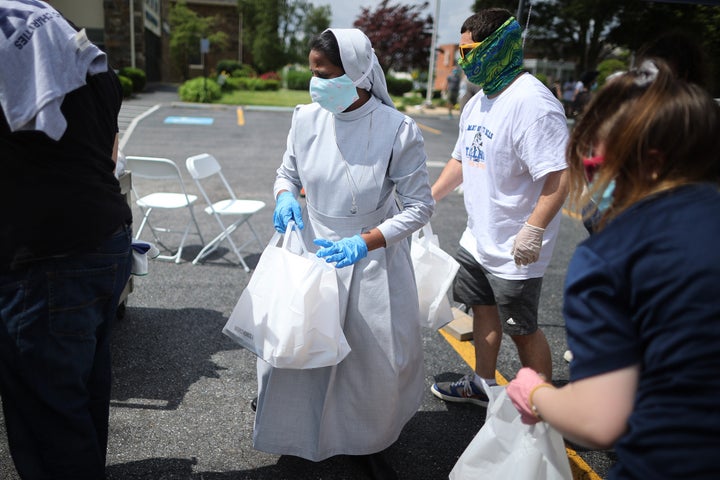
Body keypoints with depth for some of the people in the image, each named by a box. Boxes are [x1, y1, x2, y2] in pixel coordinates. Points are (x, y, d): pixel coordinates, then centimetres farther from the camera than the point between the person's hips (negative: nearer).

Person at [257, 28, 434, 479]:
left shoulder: (399, 130, -18)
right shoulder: (307, 118, -7)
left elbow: (420, 205, -12)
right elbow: (287, 172, 10)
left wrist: (365, 243, -24)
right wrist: (286, 196, -14)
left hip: (372, 260, -2)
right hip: (313, 251, 3)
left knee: (378, 357, 5)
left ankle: (369, 442, 35)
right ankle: (296, 430, 40)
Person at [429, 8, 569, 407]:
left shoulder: (531, 102, -21)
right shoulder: (478, 102, 9)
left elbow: (559, 175, -27)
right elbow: (462, 159, 19)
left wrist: (533, 232, -29)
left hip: (514, 250, -9)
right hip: (478, 238, 9)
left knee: (523, 328, 5)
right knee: (483, 309, 21)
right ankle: (482, 385, 41)